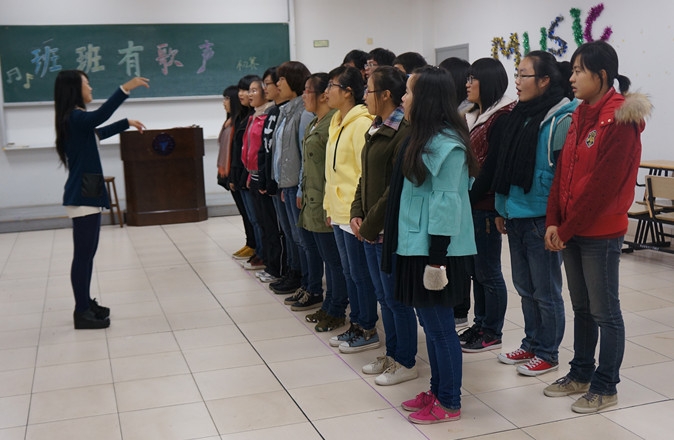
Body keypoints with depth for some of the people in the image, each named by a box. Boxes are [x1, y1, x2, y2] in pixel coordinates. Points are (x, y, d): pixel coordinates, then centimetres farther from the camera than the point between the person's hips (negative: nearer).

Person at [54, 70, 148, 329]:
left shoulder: (78, 119, 17)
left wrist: (127, 123, 43)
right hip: (82, 196, -10)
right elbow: (101, 115, -36)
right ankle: (82, 313, -1)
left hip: (87, 194, 10)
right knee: (83, 255, -7)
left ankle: (86, 304, 23)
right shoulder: (74, 118, -14)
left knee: (87, 253, 15)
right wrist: (125, 88, -41)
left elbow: (98, 132, 38)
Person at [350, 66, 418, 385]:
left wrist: (371, 225, -16)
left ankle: (406, 362, 17)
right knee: (383, 296, 17)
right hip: (370, 230, 9)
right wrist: (357, 213, 4)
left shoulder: (404, 132, -16)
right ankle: (392, 355, 31)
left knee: (396, 298, 3)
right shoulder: (376, 130, 12)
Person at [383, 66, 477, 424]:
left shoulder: (446, 143, -17)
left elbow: (446, 203, -20)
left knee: (439, 326, 1)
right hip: (417, 245, 9)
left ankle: (449, 404, 14)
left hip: (434, 249, -9)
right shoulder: (423, 138, 12)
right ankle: (436, 391, 29)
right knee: (430, 323, 17)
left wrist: (437, 258, -21)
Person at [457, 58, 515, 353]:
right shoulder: (473, 116, 15)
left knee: (488, 270, 0)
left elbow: (492, 166, -18)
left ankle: (492, 334, 12)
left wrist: (469, 198, -15)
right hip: (468, 204, 9)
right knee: (476, 268, 15)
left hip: (485, 205, -9)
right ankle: (480, 325, 26)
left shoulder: (502, 118, -12)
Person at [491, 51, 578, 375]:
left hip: (542, 219, -7)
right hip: (516, 216, 8)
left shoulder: (562, 119, -13)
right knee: (524, 286, 17)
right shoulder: (521, 115, 10)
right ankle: (531, 344, 32)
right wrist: (502, 209, 14)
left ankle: (547, 354, 20)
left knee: (545, 291, 6)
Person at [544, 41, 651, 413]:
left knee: (604, 311, 4)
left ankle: (605, 387, 16)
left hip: (601, 232, -8)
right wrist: (554, 222, 0)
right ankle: (581, 374, 31)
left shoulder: (621, 120, -14)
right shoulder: (580, 116, 11)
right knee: (581, 308, 17)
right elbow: (563, 171, 9)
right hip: (571, 230, 8)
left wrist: (567, 228, -13)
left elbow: (603, 184, -18)